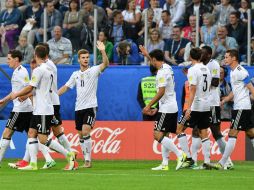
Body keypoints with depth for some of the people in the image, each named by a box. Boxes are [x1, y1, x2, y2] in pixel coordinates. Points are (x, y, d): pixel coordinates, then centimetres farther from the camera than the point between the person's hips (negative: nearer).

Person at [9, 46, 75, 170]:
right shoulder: (48, 70, 14)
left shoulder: (39, 70, -15)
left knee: (43, 139, -10)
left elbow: (29, 88, -14)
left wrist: (16, 95, 0)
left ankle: (68, 155, -7)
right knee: (32, 133, 7)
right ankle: (33, 164, 2)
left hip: (43, 111, -10)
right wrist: (24, 96, 24)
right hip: (39, 110, 10)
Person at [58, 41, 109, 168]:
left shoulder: (94, 70, -2)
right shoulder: (76, 74, 13)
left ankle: (88, 159, -16)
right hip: (78, 108, 6)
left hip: (90, 106, -6)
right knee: (81, 135, 7)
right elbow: (65, 87, 20)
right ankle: (87, 160, 15)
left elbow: (105, 64, -20)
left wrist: (103, 51, -36)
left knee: (86, 131, -20)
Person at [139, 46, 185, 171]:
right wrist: (147, 55, 46)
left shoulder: (162, 72, -16)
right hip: (172, 108, 10)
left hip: (166, 108, -10)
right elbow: (156, 64, 38)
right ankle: (165, 164, 9)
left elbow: (161, 92, -22)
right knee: (164, 136, 11)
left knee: (158, 135, -13)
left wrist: (149, 106, -18)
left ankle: (180, 155, -16)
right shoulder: (167, 68, 13)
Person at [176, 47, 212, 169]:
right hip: (206, 106, 7)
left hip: (195, 106, -7)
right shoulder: (206, 69, 11)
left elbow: (193, 90, -19)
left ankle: (188, 158, -6)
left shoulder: (193, 70, -12)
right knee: (204, 133, 9)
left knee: (179, 129, 2)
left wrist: (189, 108, -22)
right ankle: (207, 161, 2)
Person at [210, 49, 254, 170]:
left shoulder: (240, 72, -14)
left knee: (232, 134, -10)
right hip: (239, 107, 10)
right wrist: (223, 101, 19)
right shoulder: (233, 72, 16)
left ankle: (222, 163, -11)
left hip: (241, 108, -10)